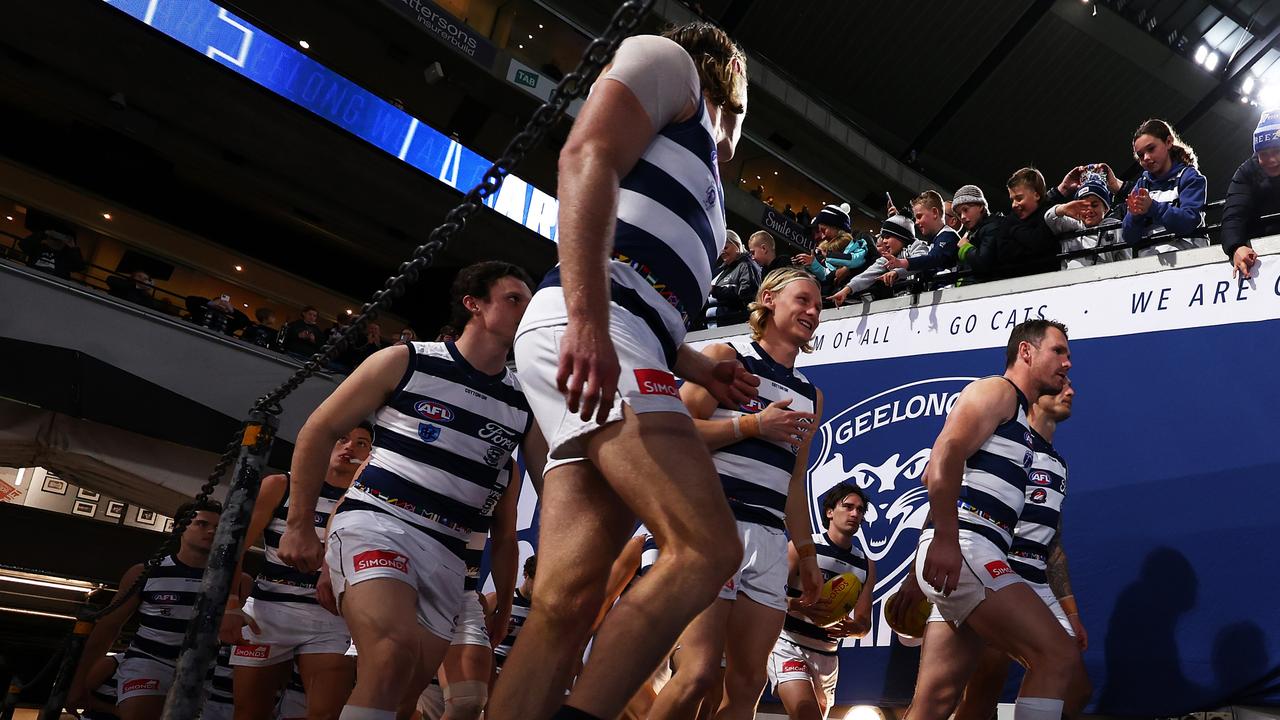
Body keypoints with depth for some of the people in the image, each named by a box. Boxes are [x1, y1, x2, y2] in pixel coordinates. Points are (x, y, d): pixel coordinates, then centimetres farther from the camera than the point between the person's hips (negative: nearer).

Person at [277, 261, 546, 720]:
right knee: (394, 650, -31)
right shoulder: (406, 362, 2)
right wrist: (300, 524, 0)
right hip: (376, 522, -5)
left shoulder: (525, 403, 11)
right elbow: (318, 430, 5)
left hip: (446, 555, 5)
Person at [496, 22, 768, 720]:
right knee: (707, 549, -19)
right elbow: (586, 157, -7)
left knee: (566, 602, -2)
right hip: (580, 330, -9)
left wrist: (702, 370, 17)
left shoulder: (701, 190, 38)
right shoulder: (668, 60, 14)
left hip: (618, 348, 9)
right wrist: (587, 317, -22)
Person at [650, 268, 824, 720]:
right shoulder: (726, 357, 5)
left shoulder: (810, 395, 23)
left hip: (770, 541, 6)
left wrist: (806, 553, 18)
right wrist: (752, 425, -10)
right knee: (699, 674, -15)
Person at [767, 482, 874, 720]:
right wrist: (798, 606, -31)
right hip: (789, 644, -6)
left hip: (827, 655, 6)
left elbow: (864, 624, 9)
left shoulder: (866, 564, 9)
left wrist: (851, 628, -15)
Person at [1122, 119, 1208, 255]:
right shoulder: (1141, 185, 17)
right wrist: (1134, 215, -12)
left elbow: (1190, 220, -9)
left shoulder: (1190, 177, 8)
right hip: (1146, 254, 3)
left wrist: (1153, 208, -21)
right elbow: (1129, 237, 8)